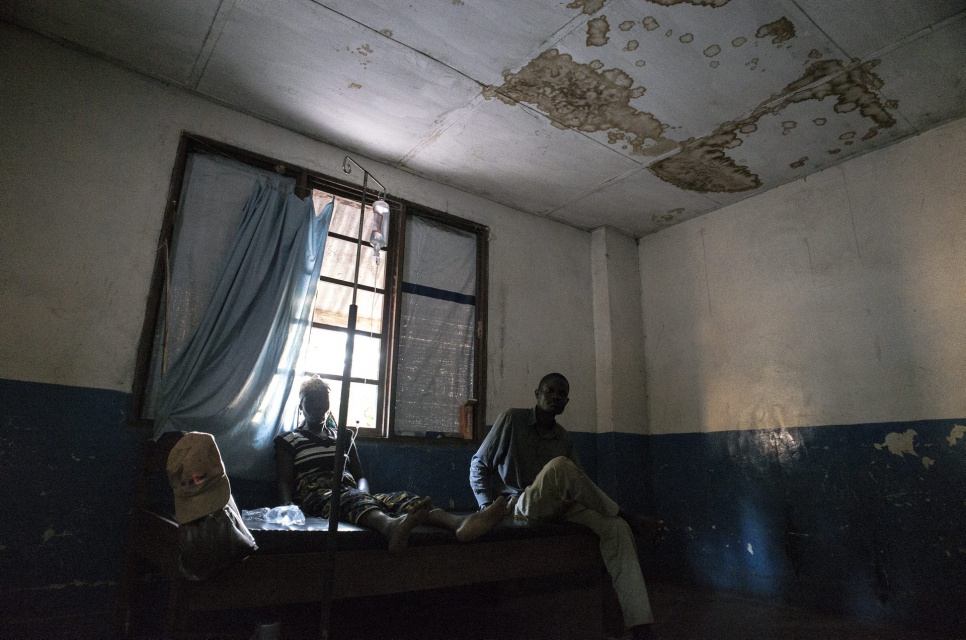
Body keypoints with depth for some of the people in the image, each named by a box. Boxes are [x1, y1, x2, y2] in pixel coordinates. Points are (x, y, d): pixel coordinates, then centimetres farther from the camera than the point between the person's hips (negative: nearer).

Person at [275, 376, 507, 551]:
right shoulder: (288, 441, 19)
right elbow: (284, 482, 5)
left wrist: (364, 495, -1)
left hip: (353, 493, 4)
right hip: (316, 496, -4)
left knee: (400, 497, -28)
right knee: (352, 498, -41)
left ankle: (459, 523, -56)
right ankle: (391, 526, -77)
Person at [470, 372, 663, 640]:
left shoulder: (563, 437, 12)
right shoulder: (512, 419, -2)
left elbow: (578, 483, 12)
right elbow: (480, 464, 1)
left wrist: (616, 515, -3)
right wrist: (487, 505, -13)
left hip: (556, 506, 6)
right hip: (523, 505, -5)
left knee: (616, 528, -22)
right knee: (558, 465, -36)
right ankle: (626, 517, -15)